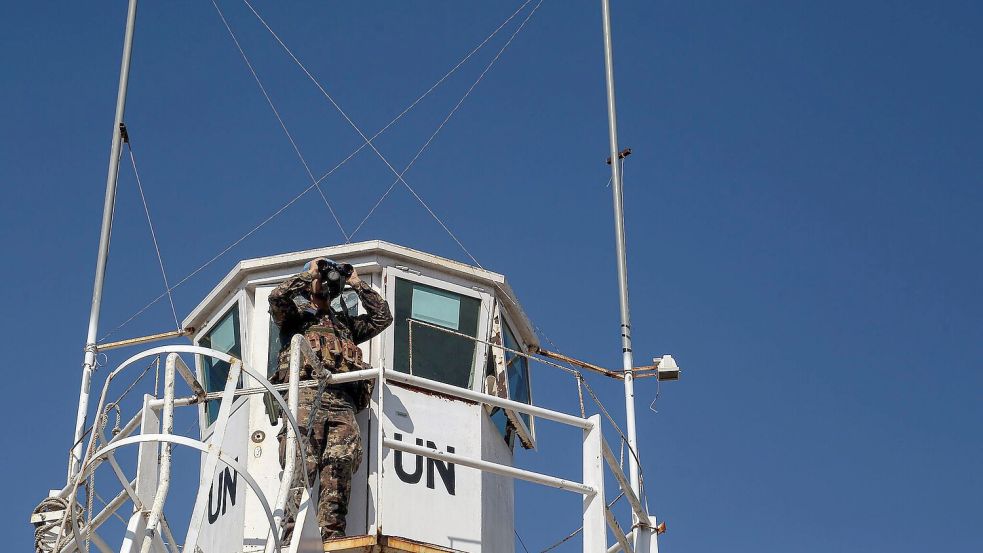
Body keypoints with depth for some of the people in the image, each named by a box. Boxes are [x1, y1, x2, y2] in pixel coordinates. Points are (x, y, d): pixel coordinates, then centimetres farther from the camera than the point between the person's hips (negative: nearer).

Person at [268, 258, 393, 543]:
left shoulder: (345, 324, 39)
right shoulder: (296, 316, 26)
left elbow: (382, 316, 33)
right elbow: (277, 296, 5)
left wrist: (357, 283, 33)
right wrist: (310, 273, 18)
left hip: (342, 402, 4)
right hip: (305, 395, -4)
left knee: (340, 462, -20)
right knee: (303, 465, -21)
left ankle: (332, 535, -31)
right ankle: (292, 537, -31)